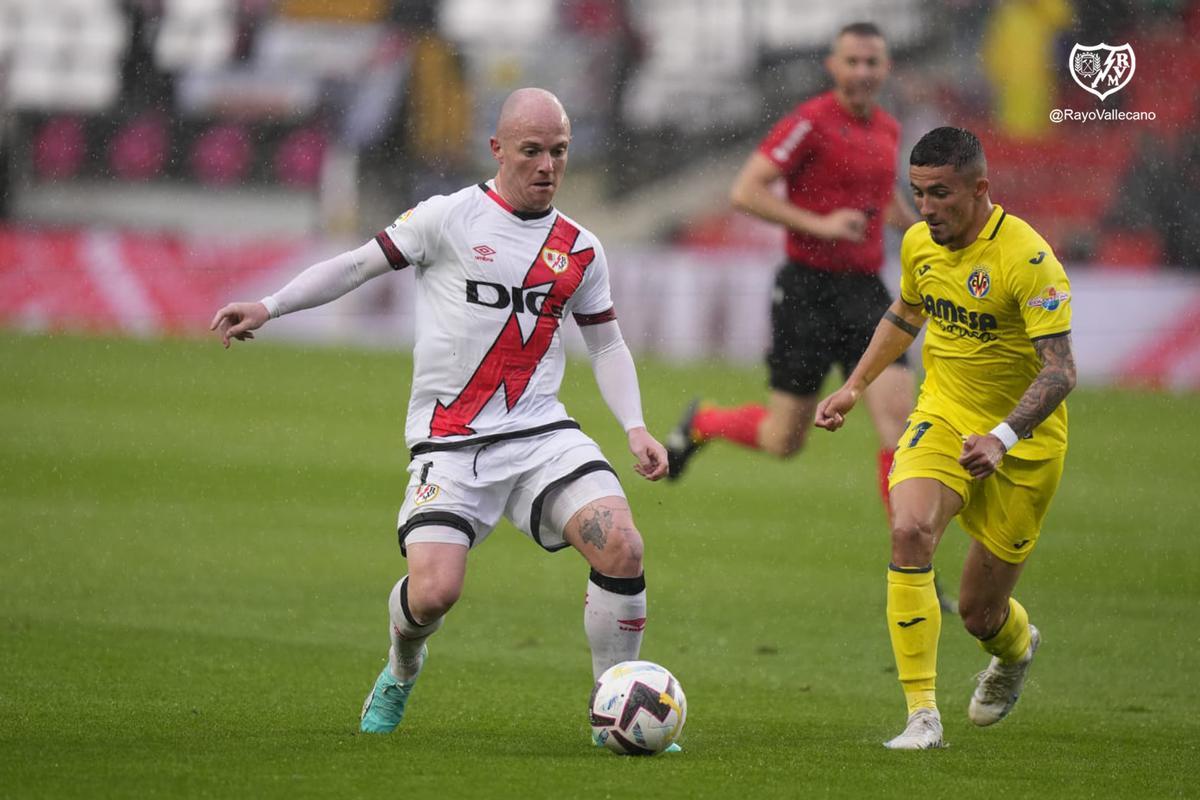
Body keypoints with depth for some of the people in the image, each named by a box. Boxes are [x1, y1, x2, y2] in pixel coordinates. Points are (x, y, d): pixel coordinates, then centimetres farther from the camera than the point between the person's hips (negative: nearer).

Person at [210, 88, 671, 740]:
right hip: (449, 440, -3)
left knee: (622, 546, -21)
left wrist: (635, 427, 7)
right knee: (433, 592, -19)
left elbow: (606, 345, 20)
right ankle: (401, 673, 20)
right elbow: (358, 265, 3)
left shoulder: (581, 250, 10)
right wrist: (268, 307, -6)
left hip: (541, 432, 3)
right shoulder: (450, 217, -1)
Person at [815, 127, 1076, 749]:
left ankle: (1017, 646, 46)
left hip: (1023, 443, -4)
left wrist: (1001, 437, -41)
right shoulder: (919, 243, -2)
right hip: (941, 417, 4)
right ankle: (922, 714, -25)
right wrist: (855, 386, 16)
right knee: (909, 529, -28)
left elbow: (1060, 370, -28)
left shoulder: (1027, 259, -23)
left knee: (979, 613, 4)